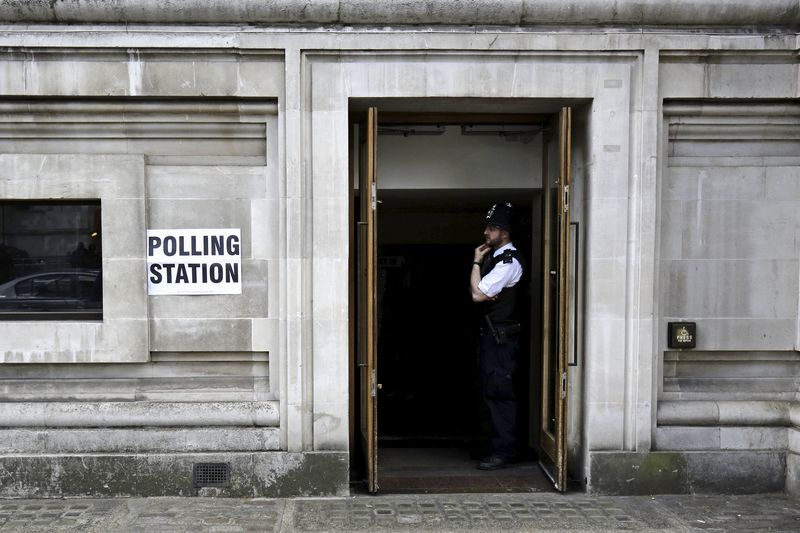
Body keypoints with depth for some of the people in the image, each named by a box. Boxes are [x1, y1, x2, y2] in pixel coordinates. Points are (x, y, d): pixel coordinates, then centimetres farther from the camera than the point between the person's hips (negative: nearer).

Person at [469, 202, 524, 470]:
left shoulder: (509, 262, -17)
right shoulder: (493, 256, 13)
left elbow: (477, 294, -19)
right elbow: (475, 289, 16)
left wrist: (476, 261, -9)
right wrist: (480, 282, -6)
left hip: (502, 336, -10)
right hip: (490, 333, 10)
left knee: (499, 392, -6)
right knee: (489, 390, 16)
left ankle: (504, 451, 3)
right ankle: (495, 443, 29)